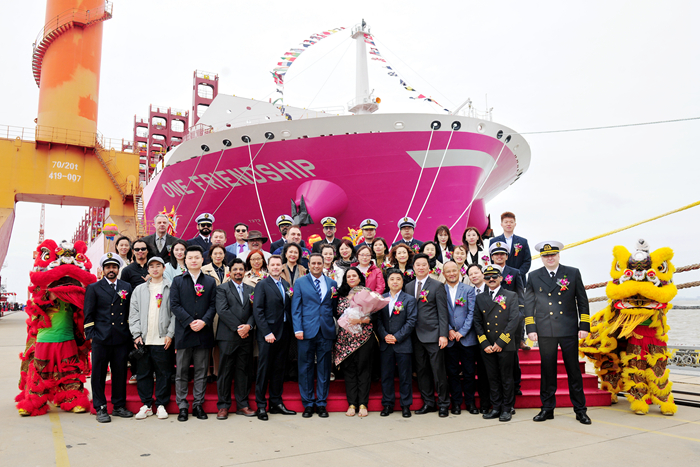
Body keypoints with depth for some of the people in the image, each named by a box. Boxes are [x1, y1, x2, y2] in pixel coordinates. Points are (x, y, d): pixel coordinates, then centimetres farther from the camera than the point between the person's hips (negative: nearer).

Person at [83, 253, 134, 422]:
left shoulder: (127, 287, 13)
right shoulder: (94, 288, 6)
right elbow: (88, 314, 4)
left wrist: (131, 334, 8)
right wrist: (90, 335, -4)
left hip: (122, 338, 2)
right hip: (101, 338, -2)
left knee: (120, 372, 8)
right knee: (98, 374, 2)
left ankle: (119, 406, 19)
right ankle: (100, 408, 13)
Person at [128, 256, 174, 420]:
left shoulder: (171, 288, 3)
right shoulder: (139, 290, 13)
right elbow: (133, 313, 9)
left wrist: (170, 335, -8)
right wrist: (137, 334, -1)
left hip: (163, 340, -3)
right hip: (143, 340, 3)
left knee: (163, 373, 3)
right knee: (143, 373, 6)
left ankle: (161, 405, 14)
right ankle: (146, 405, 18)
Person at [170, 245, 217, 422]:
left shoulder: (210, 281, 10)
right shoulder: (178, 281, 6)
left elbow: (213, 305, 3)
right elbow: (174, 305, -3)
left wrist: (204, 321, -13)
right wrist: (190, 322, -13)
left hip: (204, 333, 1)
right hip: (183, 332, -1)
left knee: (201, 371, 7)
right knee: (181, 372, 4)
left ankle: (198, 405, 16)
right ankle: (182, 407, 13)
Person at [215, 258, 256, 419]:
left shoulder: (251, 289, 14)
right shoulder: (222, 289, 3)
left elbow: (254, 311, 7)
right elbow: (222, 311, -9)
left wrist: (248, 326, -11)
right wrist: (237, 328, -13)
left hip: (246, 337, 3)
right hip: (227, 336, -3)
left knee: (243, 371, 8)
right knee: (225, 371, 1)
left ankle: (242, 405, 16)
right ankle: (223, 406, 11)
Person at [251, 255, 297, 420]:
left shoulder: (286, 285, 13)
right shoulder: (262, 285, -4)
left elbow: (288, 308, 12)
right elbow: (258, 310, -10)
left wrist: (290, 329, 2)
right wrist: (267, 333, -15)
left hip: (284, 333, 6)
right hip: (268, 334, -5)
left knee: (279, 369, 12)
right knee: (264, 369, 2)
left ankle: (276, 403, 22)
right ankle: (261, 405, 12)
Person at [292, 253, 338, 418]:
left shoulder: (332, 284, 11)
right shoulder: (300, 283, 6)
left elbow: (334, 307, 15)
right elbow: (296, 308, 1)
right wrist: (298, 329, -7)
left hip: (326, 331, 2)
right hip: (307, 331, -1)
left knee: (324, 368, 6)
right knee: (305, 368, 5)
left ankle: (321, 403, 18)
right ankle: (308, 404, 16)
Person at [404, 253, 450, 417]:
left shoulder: (437, 286, -1)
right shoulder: (408, 287, 11)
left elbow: (442, 312, -5)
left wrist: (443, 335, -11)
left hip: (433, 335, -4)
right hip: (416, 336, 4)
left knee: (439, 371, 0)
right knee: (422, 371, 10)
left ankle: (443, 404, 13)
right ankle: (428, 403, 22)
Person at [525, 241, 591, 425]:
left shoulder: (573, 273, 5)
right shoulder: (534, 276, 6)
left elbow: (582, 300, 6)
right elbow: (529, 304, 8)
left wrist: (584, 325, 0)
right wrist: (530, 328, 2)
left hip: (569, 330, 0)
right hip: (545, 332, 1)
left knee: (574, 370, 5)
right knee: (547, 371, 6)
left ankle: (580, 410, 17)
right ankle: (547, 408, 18)